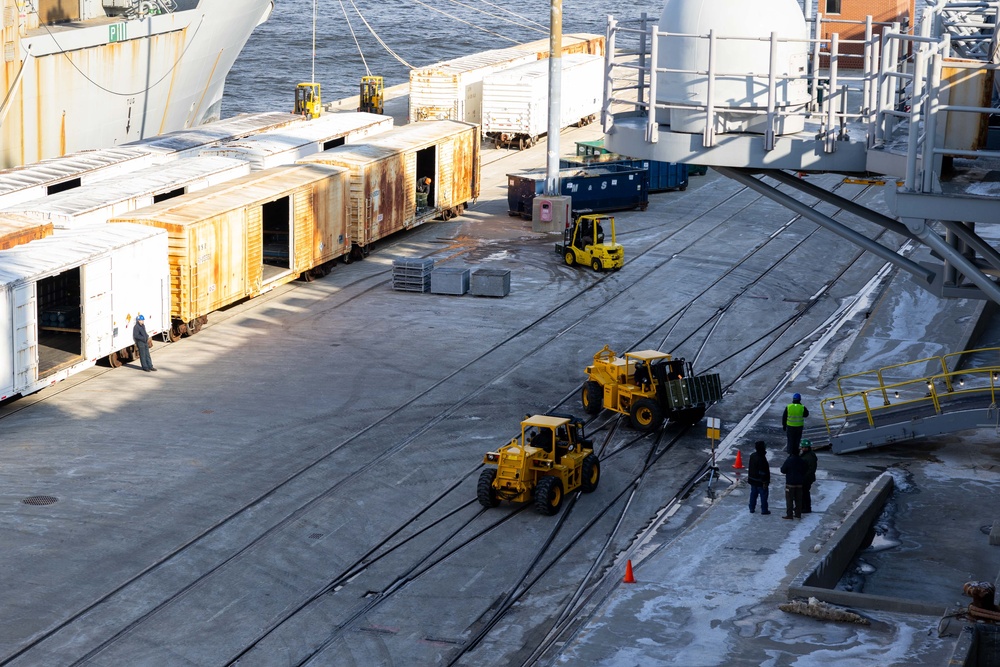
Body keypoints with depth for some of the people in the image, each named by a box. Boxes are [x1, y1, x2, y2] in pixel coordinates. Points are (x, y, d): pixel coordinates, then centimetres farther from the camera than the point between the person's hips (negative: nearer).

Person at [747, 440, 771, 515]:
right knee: (763, 495, 4)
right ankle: (764, 510, 8)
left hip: (752, 480, 8)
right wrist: (764, 482, -19)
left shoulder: (752, 456, 2)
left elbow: (749, 468, 13)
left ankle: (752, 508, 23)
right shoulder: (761, 458, -25)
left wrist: (749, 477, 23)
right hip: (760, 481, -8)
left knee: (753, 494, 17)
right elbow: (762, 472, -24)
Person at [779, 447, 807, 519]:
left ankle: (789, 515, -4)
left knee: (789, 499, -2)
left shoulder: (789, 460, -15)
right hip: (799, 483, 5)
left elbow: (783, 470, -8)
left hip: (790, 483, -5)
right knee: (798, 499, 11)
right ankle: (798, 514, 14)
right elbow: (804, 472, 12)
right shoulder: (802, 461, 2)